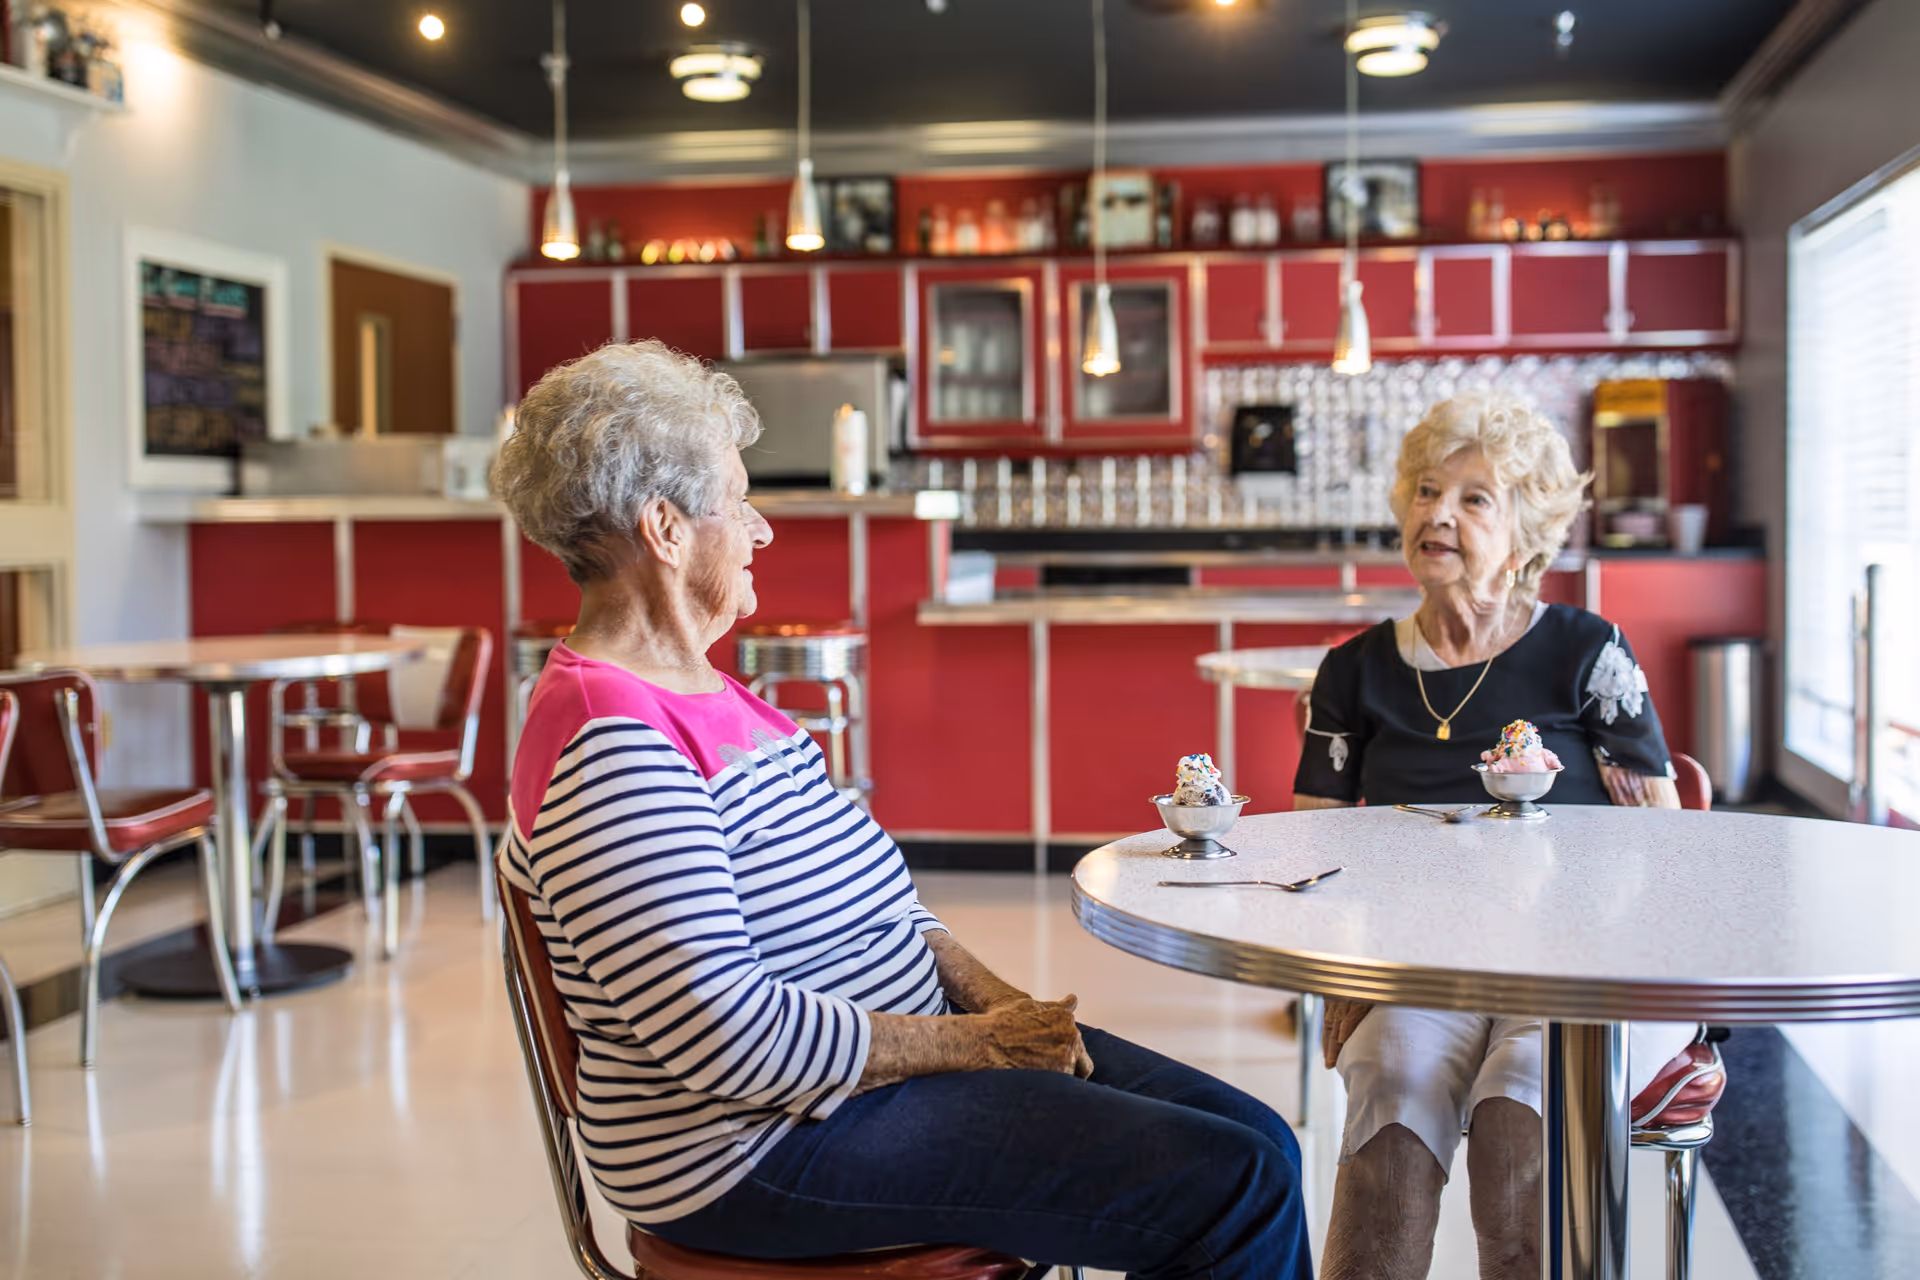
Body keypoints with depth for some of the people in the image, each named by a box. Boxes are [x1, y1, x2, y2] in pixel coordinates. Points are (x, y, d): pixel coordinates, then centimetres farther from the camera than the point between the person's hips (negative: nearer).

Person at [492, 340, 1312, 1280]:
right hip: (774, 1150, -10)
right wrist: (975, 1042, -17)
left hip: (895, 1050, 10)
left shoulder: (699, 689, 13)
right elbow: (731, 1037, -26)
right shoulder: (611, 744, -20)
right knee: (1238, 1190, -15)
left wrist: (990, 995, 1)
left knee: (1256, 1142, 4)